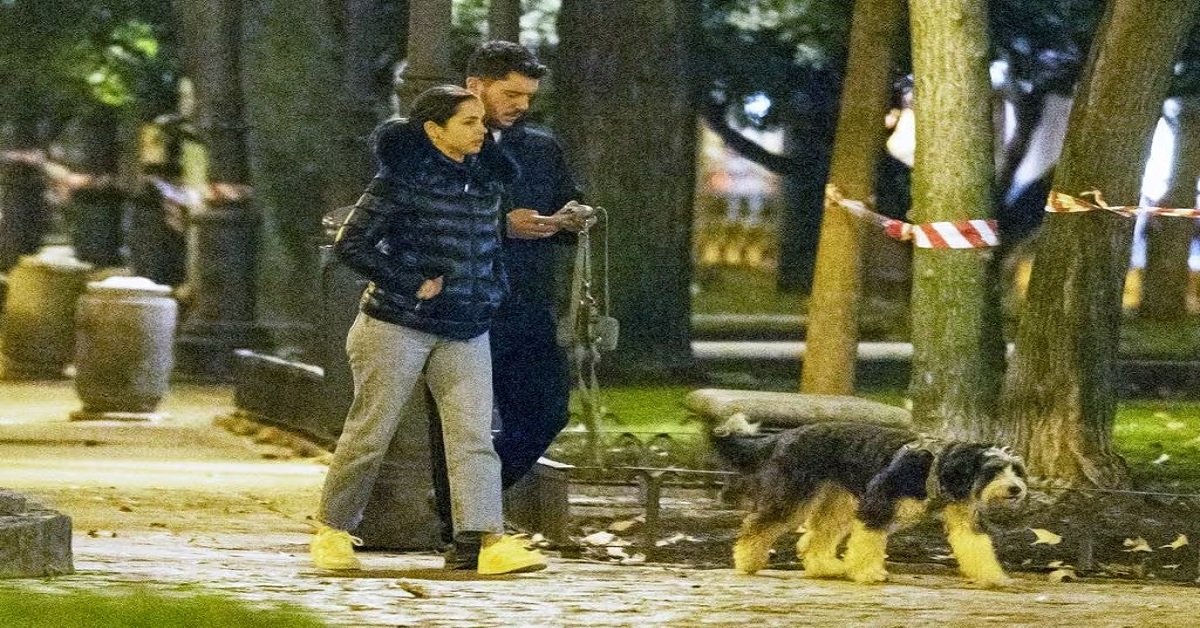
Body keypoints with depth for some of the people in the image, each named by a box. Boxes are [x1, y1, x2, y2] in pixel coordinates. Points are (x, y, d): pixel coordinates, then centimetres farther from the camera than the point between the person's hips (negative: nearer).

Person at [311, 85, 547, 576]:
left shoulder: (487, 178, 8)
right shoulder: (403, 179, -12)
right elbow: (350, 244, -14)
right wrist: (412, 285, -16)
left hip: (466, 333, 5)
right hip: (398, 326, -5)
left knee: (473, 433, -6)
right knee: (372, 431, 2)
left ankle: (491, 541, -15)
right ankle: (333, 533, 16)